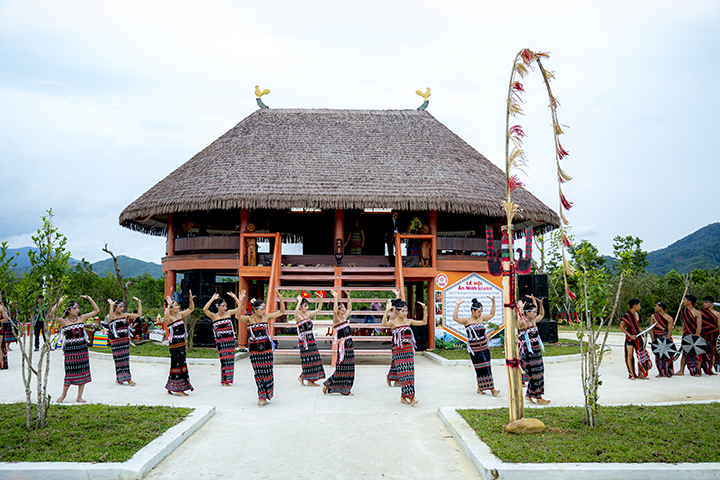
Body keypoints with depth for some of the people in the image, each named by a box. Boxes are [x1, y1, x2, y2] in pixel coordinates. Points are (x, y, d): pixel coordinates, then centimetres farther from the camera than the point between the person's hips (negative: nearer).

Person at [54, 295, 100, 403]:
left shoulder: (82, 318, 4)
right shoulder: (64, 321, -4)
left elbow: (96, 310, 10)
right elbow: (51, 315, -18)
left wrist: (89, 299, 2)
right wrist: (59, 303, -19)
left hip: (82, 348, 3)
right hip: (70, 349, -3)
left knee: (83, 372, 4)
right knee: (70, 373, 0)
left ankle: (79, 397, 16)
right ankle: (63, 394, 26)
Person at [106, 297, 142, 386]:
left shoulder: (125, 315, 6)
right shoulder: (111, 316, -8)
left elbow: (139, 314, 5)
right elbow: (111, 318, -34)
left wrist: (139, 302, 0)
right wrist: (111, 305, -41)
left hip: (125, 341, 5)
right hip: (116, 341, -5)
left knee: (125, 359, 6)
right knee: (119, 359, -1)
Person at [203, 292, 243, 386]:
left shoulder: (229, 313, 6)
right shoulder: (214, 316, -1)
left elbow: (240, 307, 4)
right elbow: (205, 309, -18)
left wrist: (234, 297, -4)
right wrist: (212, 299, -17)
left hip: (230, 340, 3)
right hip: (220, 341, -3)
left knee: (230, 359, 5)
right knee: (224, 360, -4)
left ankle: (228, 379, 17)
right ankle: (224, 380, 6)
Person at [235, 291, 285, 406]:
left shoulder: (267, 317, 1)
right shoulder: (249, 319, -8)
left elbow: (282, 312, 6)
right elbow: (238, 316, -28)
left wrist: (281, 299, -7)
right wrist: (240, 302, -38)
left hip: (267, 348, 2)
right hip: (254, 350, -2)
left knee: (267, 372, 5)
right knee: (258, 372, 1)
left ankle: (266, 396, 20)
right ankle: (262, 397, 10)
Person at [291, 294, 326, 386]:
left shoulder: (308, 314, 11)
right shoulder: (298, 316, -10)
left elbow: (318, 310, 20)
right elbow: (296, 313, -35)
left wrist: (321, 299, 8)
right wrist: (299, 301, -30)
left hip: (311, 340, 8)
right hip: (304, 341, -8)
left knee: (313, 360, 9)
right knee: (308, 360, -4)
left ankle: (302, 377, 22)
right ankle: (310, 381, 6)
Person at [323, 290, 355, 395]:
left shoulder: (345, 318, 12)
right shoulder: (336, 320, -9)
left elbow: (349, 309, 26)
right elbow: (334, 311, -29)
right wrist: (336, 298, -25)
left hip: (350, 346, 8)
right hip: (343, 346, -8)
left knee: (349, 369, 8)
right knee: (341, 368, -6)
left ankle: (345, 390, 14)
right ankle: (327, 384, 7)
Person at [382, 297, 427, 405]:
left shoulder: (408, 321, 8)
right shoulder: (393, 322, -6)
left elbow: (424, 322, 12)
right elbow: (384, 324, -29)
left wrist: (424, 310, 3)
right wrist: (387, 311, -39)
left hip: (409, 350, 5)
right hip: (398, 352, -5)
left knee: (409, 373, 4)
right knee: (403, 373, -6)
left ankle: (403, 397, 15)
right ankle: (411, 397, -5)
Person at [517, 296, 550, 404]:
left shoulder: (534, 321, 9)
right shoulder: (522, 322, -16)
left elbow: (542, 314, 28)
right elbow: (517, 319, -40)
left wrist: (540, 303, 14)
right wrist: (520, 308, -29)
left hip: (536, 350, 9)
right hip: (528, 352, -9)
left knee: (538, 373, 12)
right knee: (535, 374, -3)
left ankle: (529, 394, 26)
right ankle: (538, 398, 7)